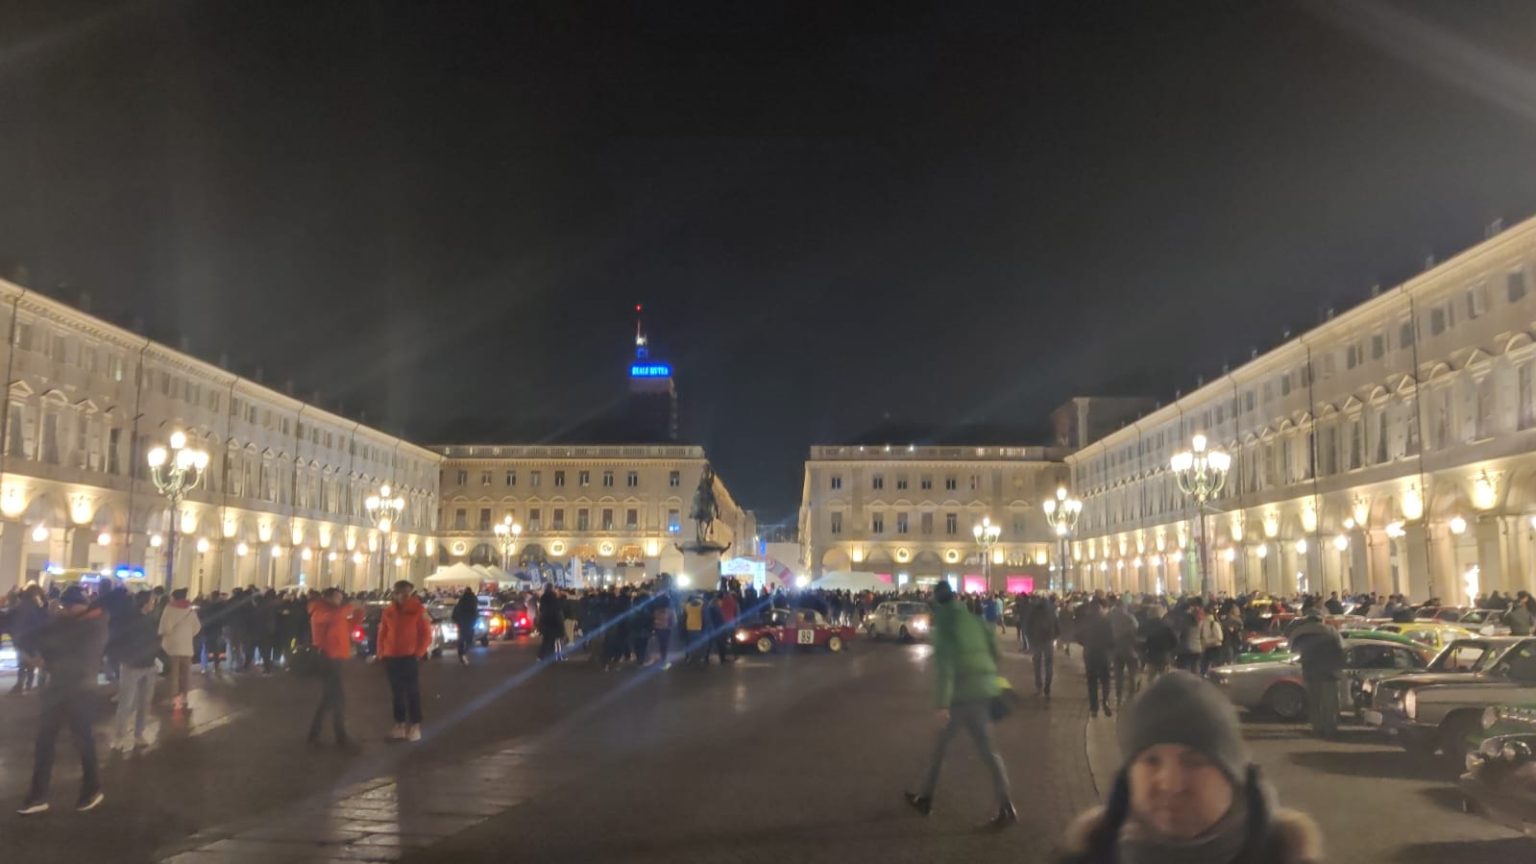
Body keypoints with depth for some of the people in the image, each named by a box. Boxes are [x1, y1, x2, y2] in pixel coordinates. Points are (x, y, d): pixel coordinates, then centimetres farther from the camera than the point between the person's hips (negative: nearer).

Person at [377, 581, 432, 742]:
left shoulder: (418, 609, -5)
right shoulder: (388, 611, 5)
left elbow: (426, 633, -5)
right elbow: (382, 633, 11)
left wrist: (419, 653, -9)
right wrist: (381, 653, 5)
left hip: (410, 657, -4)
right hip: (391, 658, 4)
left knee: (413, 693, 1)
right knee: (397, 693, 11)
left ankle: (415, 726, 8)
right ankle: (400, 725, 19)